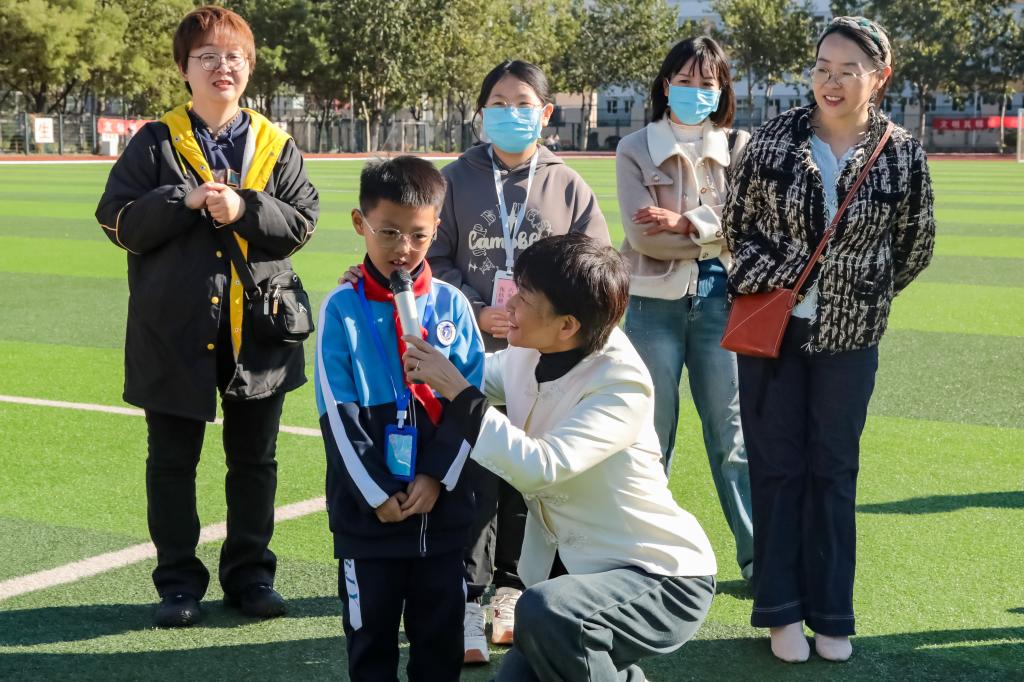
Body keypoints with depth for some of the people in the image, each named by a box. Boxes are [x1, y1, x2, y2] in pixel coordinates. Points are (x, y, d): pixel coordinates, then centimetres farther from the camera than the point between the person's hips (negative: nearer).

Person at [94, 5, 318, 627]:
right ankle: (179, 581, 20)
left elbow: (303, 221, -2)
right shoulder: (155, 143, 1)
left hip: (258, 330, 2)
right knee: (173, 462, 7)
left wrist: (244, 210, -17)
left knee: (255, 460, 11)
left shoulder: (276, 146, 6)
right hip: (175, 330, -1)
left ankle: (250, 574, 25)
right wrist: (187, 200, -18)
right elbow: (120, 221, -6)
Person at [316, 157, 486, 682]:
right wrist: (378, 494, -11)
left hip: (444, 503, 2)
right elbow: (338, 415, -7)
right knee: (370, 629, 10)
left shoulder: (452, 305, 2)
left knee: (441, 628, 12)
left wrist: (436, 478, -10)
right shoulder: (341, 309, -4)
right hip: (367, 507, -2)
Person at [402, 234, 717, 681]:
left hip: (662, 579, -8)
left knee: (543, 612, -33)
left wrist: (458, 392, -28)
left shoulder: (623, 384, -26)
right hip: (574, 568, 8)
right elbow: (473, 377, 18)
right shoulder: (526, 356, -4)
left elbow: (538, 468, -36)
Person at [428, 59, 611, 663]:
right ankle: (467, 600, 3)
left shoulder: (569, 187, 5)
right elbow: (434, 260, 3)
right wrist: (477, 315, -10)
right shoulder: (456, 179, 5)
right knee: (475, 477, -5)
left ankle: (513, 589, 23)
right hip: (471, 354, -1)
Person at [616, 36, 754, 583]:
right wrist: (716, 233, -7)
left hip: (720, 299, 1)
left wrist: (685, 223, -14)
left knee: (731, 429, 5)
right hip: (655, 304, -1)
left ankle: (756, 555, 11)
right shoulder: (636, 151, 1)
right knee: (651, 434, 7)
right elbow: (643, 235, -9)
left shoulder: (738, 148, 6)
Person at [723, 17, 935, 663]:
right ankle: (783, 610, 15)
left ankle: (831, 613, 18)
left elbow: (915, 245, 6)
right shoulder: (774, 139, -7)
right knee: (776, 466, 4)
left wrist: (866, 294, 11)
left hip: (849, 336, 0)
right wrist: (765, 282, 2)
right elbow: (736, 221, 4)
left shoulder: (903, 154, -7)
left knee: (834, 471, 7)